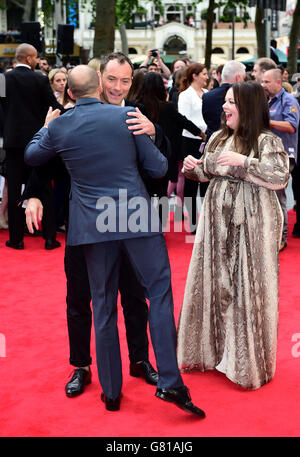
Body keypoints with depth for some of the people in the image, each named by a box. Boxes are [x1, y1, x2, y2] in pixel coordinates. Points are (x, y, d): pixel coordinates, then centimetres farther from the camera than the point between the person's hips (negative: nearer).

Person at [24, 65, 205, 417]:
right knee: (160, 293, 6)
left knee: (103, 306, 11)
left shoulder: (59, 127, -1)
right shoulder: (126, 116, -5)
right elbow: (158, 168, -2)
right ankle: (169, 381, 0)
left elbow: (31, 157, 19)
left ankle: (111, 391, 18)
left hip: (94, 225, 2)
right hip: (137, 217, -2)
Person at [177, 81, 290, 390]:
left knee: (248, 288, 0)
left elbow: (280, 178, -20)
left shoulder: (267, 141, -9)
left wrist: (243, 162, -25)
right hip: (218, 222, 6)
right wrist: (193, 169, 0)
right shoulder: (218, 138, 11)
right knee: (215, 282, 12)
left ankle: (249, 361, 15)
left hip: (251, 226, -6)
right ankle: (214, 350, 28)